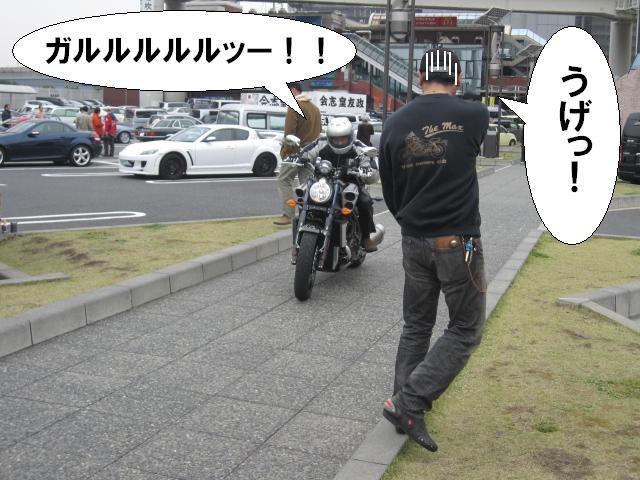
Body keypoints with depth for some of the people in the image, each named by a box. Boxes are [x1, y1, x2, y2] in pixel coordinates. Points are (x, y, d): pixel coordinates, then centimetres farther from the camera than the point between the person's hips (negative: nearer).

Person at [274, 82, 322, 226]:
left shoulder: (294, 107, -11)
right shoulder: (314, 107, 16)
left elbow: (289, 131, -17)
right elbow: (319, 130, 19)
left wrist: (285, 150, -9)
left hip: (296, 151, -8)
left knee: (284, 181, -2)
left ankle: (288, 214, -9)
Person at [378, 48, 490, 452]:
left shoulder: (395, 124, 0)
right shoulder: (474, 115, -9)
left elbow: (390, 191, 8)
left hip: (414, 242, 5)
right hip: (459, 243, -4)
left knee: (416, 325, 18)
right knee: (465, 331, 7)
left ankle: (405, 402, 22)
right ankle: (409, 403, -1)